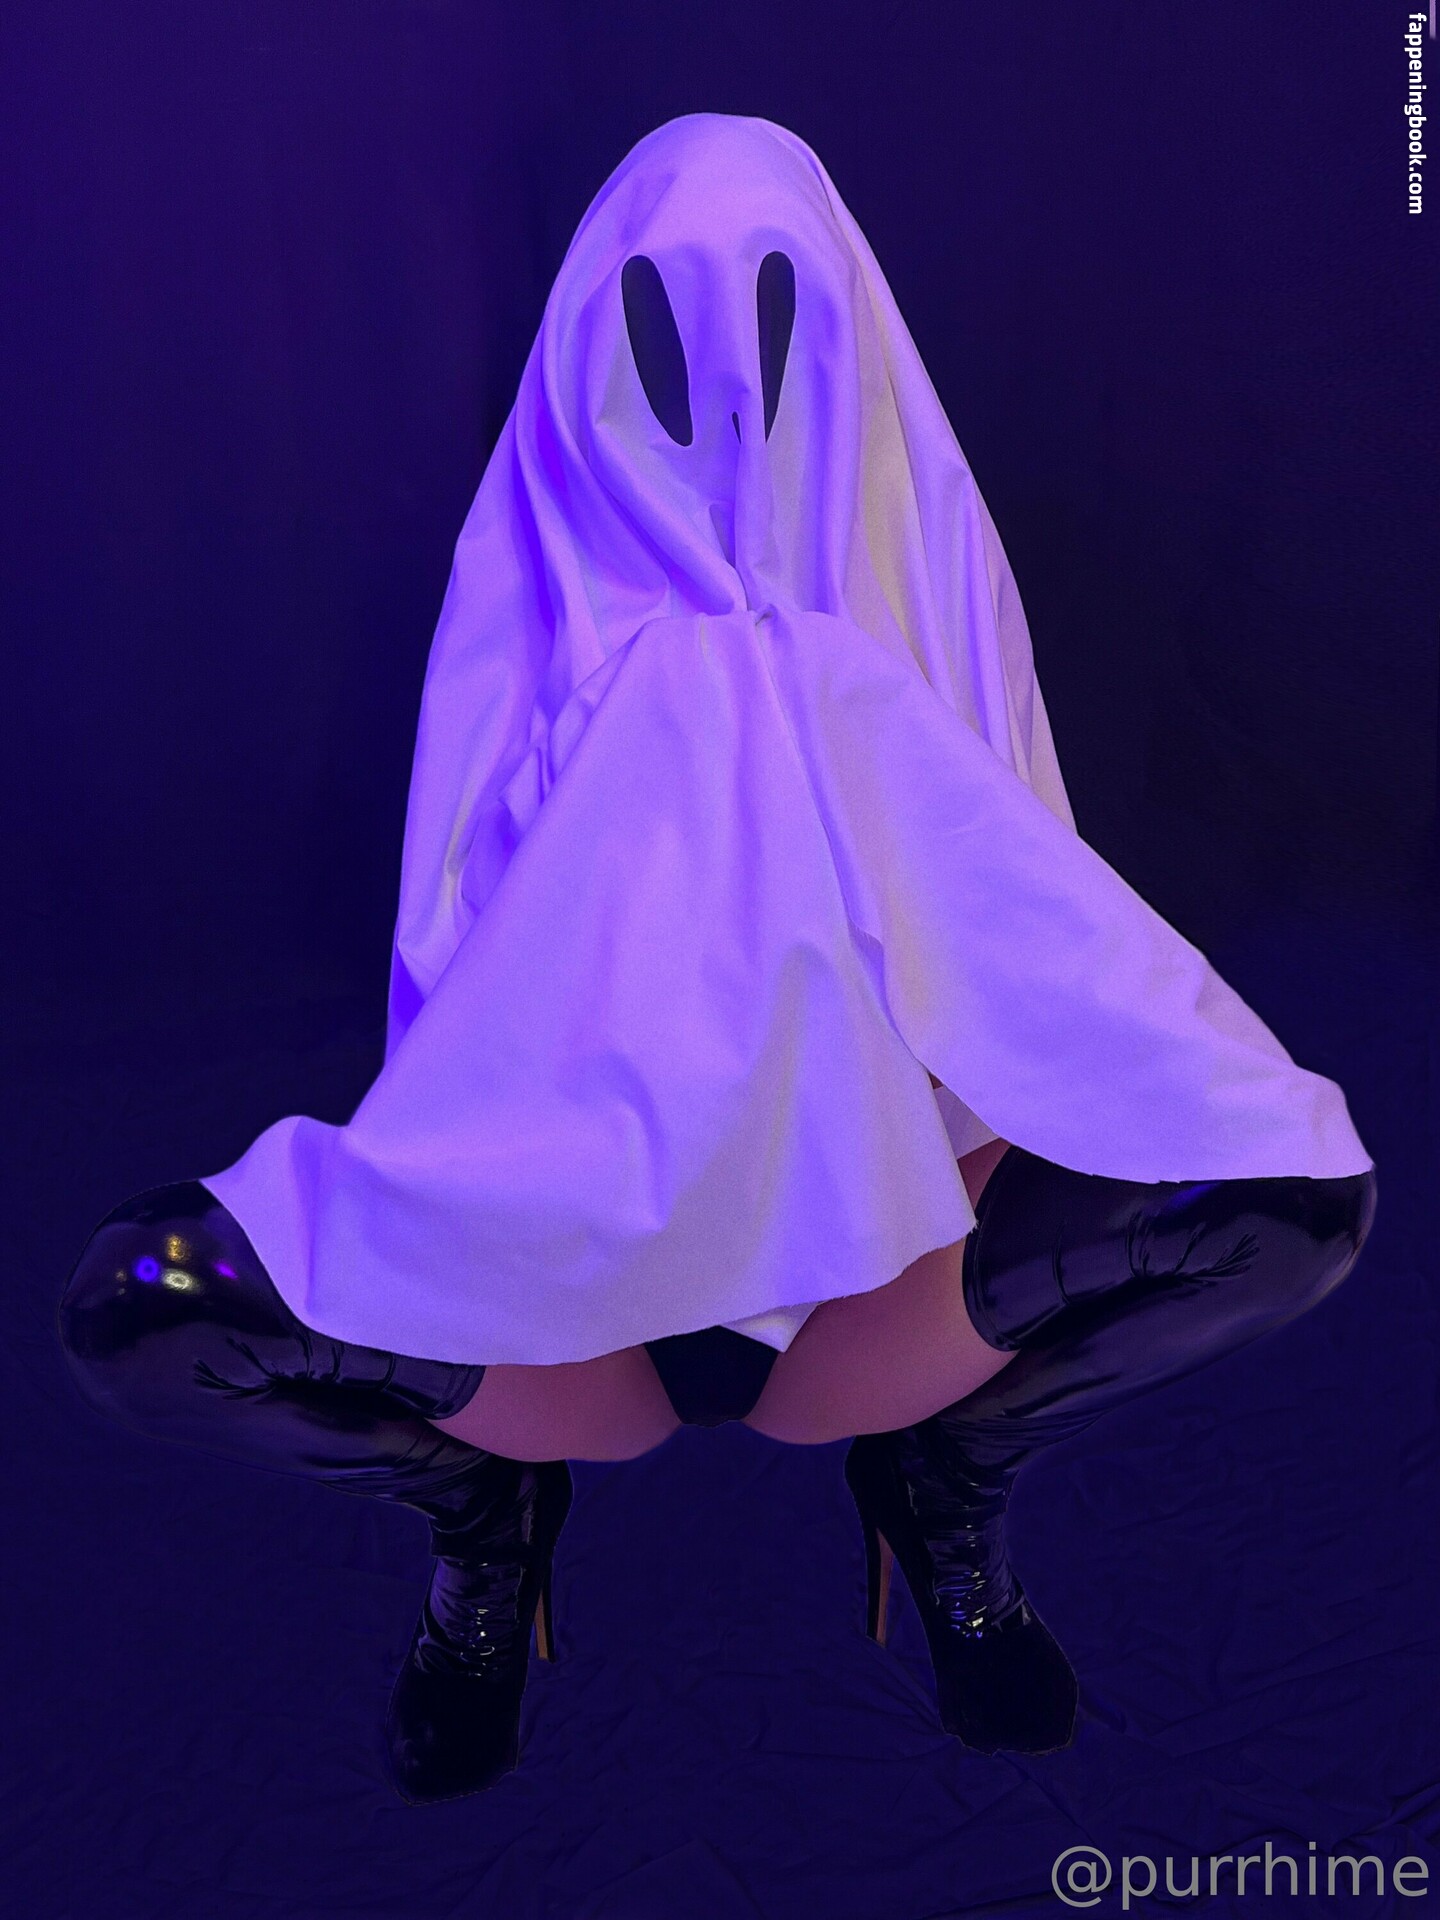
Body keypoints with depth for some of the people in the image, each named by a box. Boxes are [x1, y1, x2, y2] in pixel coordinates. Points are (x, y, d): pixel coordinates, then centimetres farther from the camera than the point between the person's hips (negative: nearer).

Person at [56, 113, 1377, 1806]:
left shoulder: (913, 533, 5)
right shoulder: (540, 571, 2)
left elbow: (1008, 875, 3)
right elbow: (459, 918, -2)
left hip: (885, 1171, 1)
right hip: (565, 1183, 0)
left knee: (1300, 1196, -27)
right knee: (136, 1304, -26)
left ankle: (943, 1468, 5)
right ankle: (488, 1500, 9)